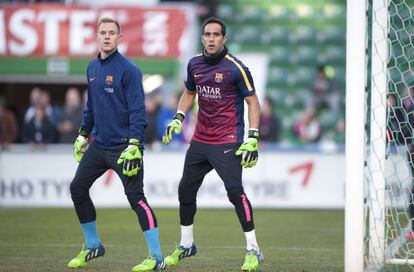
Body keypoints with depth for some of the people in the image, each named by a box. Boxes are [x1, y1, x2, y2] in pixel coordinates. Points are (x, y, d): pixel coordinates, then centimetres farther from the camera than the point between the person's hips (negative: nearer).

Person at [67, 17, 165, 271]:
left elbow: (137, 110, -16)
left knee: (136, 198, -11)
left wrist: (133, 145, -23)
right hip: (99, 145, 8)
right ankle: (93, 246, 26)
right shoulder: (92, 67, 11)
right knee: (78, 189, 10)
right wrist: (83, 136, 23)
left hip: (124, 145, -8)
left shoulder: (128, 69, -12)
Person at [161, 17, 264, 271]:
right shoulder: (194, 64, 6)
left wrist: (253, 138, -17)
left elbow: (252, 102, -9)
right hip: (200, 141, 6)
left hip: (227, 142, -6)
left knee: (235, 190, -17)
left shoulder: (235, 68, -12)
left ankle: (253, 250, -10)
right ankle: (186, 245, 29)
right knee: (186, 190, 10)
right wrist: (178, 119, 9)